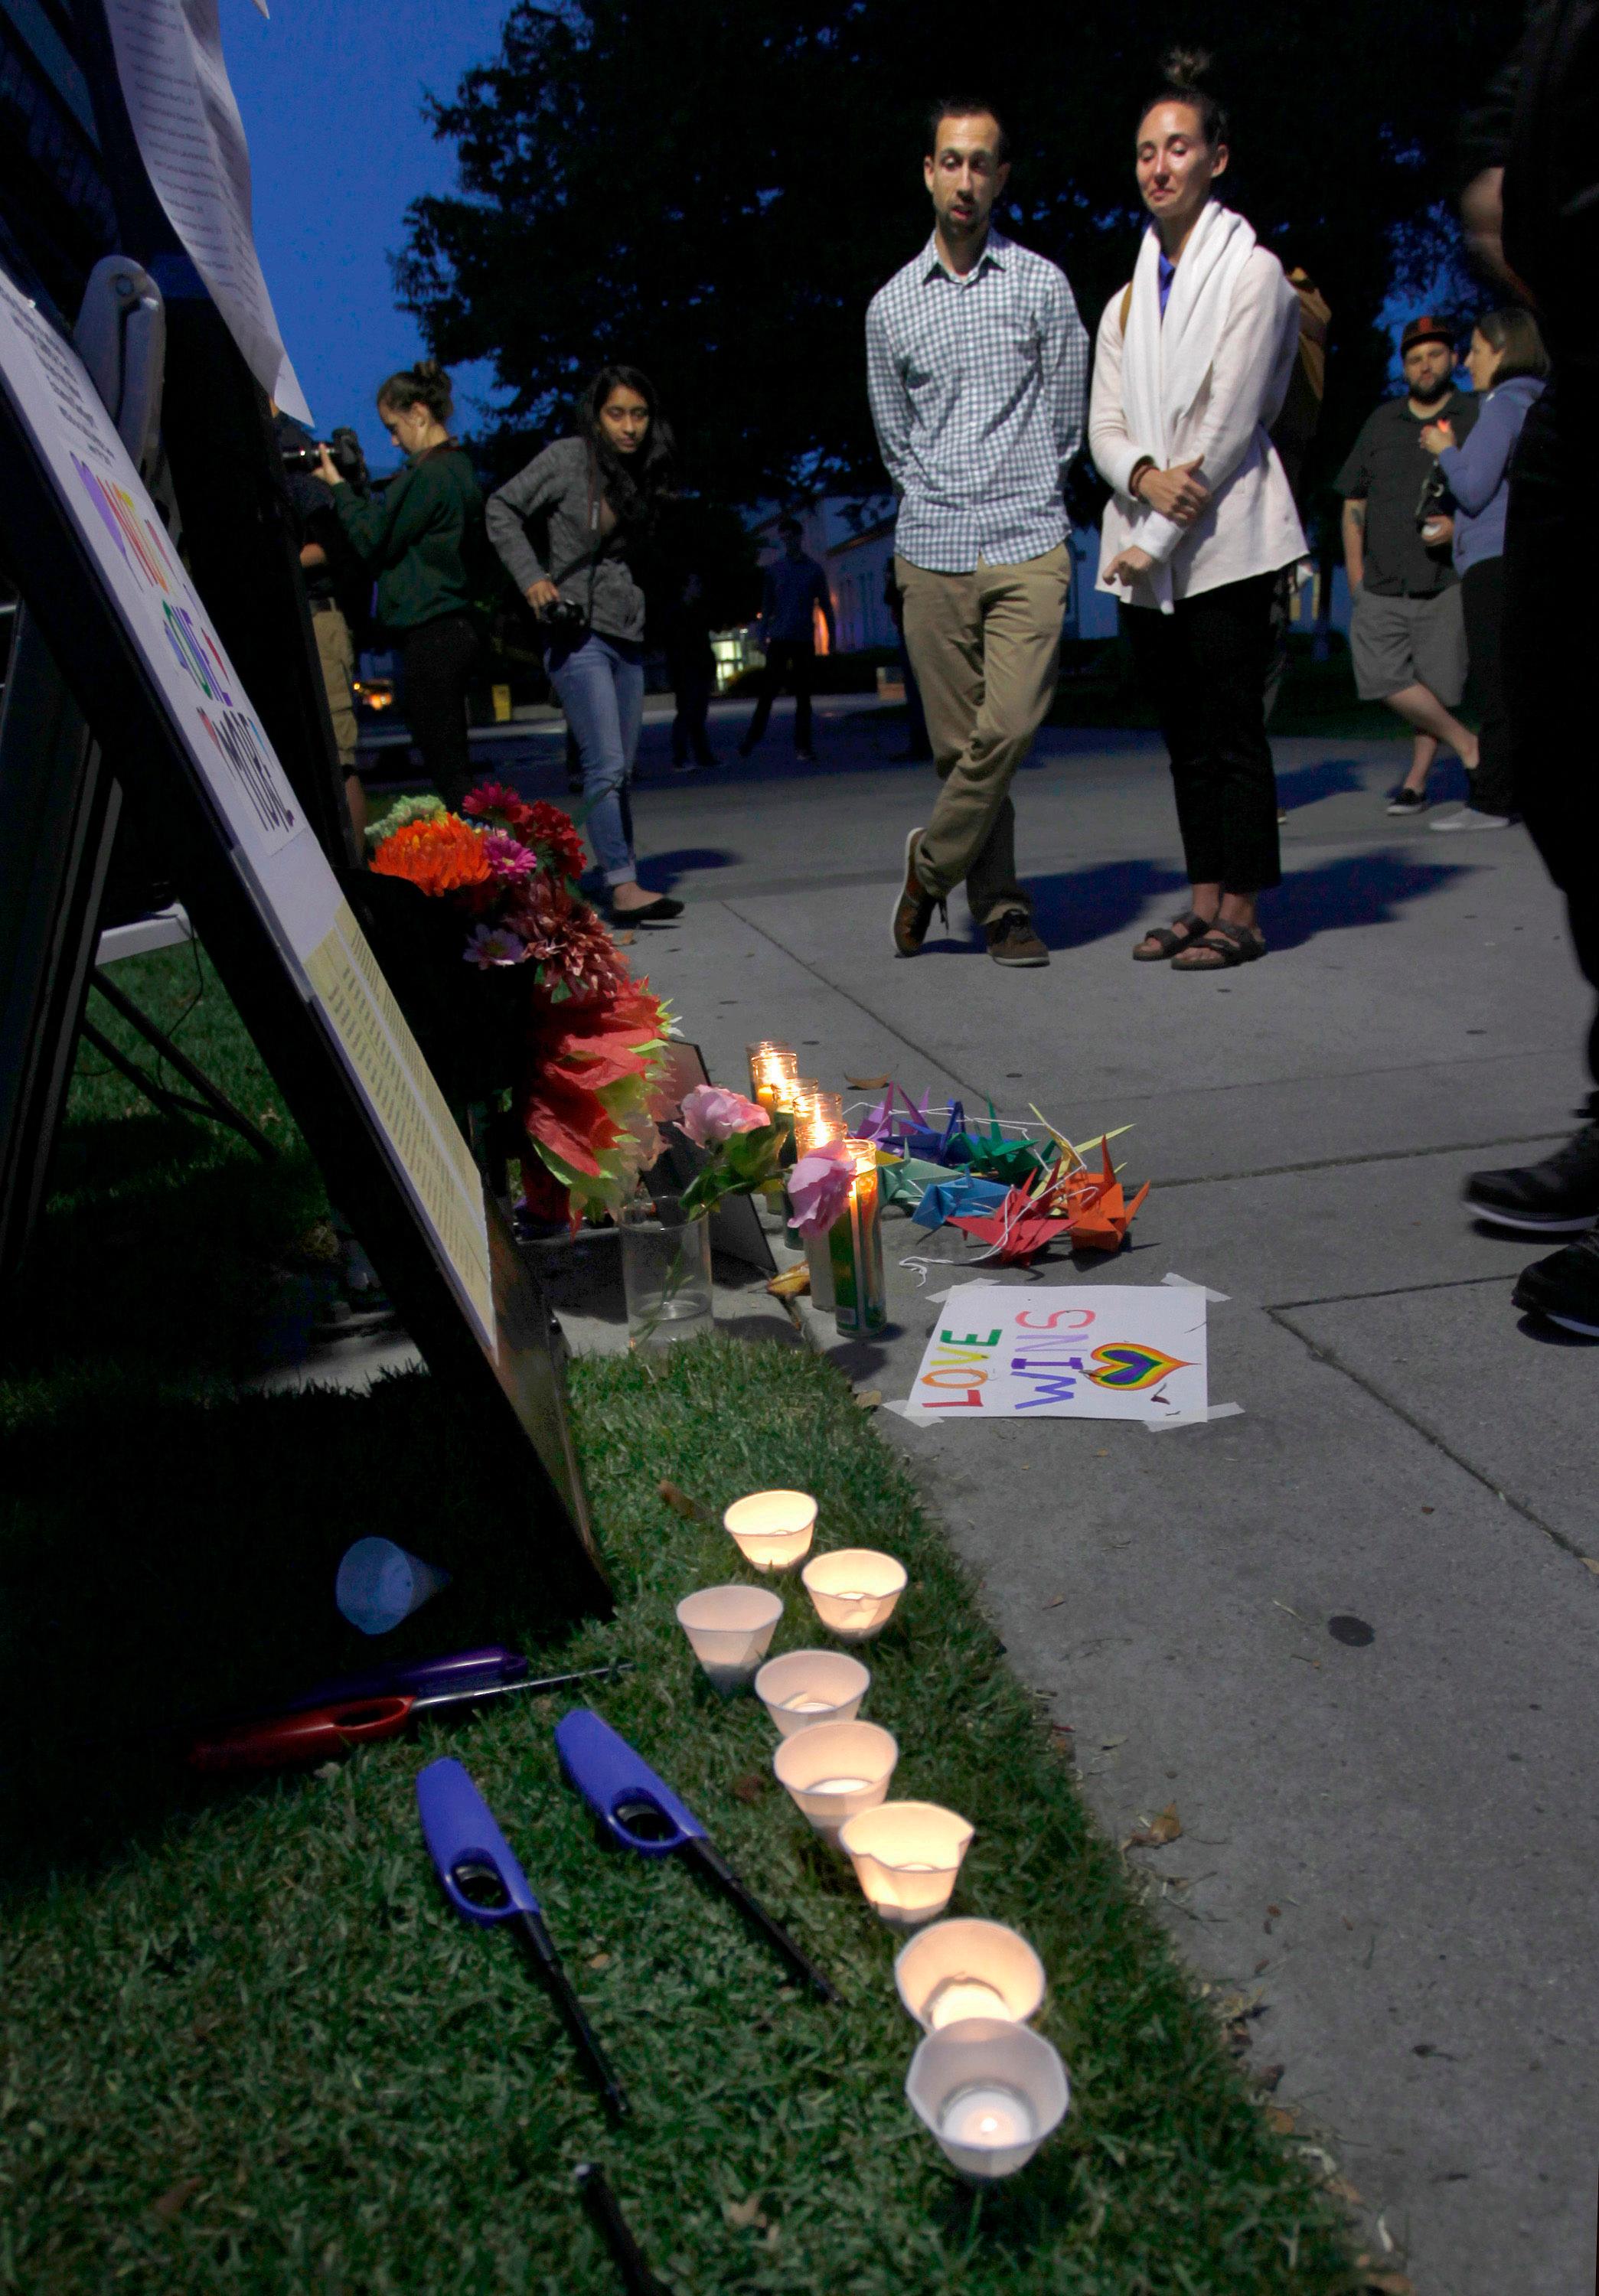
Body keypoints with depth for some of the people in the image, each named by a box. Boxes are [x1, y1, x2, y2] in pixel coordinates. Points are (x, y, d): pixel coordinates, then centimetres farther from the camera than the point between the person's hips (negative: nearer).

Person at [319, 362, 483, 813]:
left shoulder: (430, 473, -14)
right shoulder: (457, 467, 16)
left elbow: (375, 540, -8)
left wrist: (338, 486, 3)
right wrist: (355, 483, 14)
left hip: (432, 635, -10)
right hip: (453, 627, 10)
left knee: (445, 764, -9)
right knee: (450, 763, 12)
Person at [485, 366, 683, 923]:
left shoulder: (642, 475, 15)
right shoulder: (567, 459, -2)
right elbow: (502, 509, -2)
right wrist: (531, 577, -11)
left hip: (627, 635, 7)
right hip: (578, 630, -7)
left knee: (622, 769, 9)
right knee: (606, 764, -15)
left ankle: (616, 862, 18)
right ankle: (622, 885, -18)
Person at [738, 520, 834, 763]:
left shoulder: (814, 569, 7)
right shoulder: (775, 569, 8)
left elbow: (825, 605, 9)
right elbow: (767, 604, 10)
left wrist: (832, 635, 3)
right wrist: (763, 634, 2)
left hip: (805, 640, 0)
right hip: (779, 639, 0)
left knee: (803, 694, 2)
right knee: (769, 690, -3)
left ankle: (803, 746, 4)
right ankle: (753, 736, 6)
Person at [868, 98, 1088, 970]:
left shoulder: (1041, 285, 7)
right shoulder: (890, 306, 11)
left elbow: (1062, 421, 11)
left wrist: (1019, 499, 12)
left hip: (1027, 543, -2)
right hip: (931, 548, 2)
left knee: (1009, 728, -16)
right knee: (957, 741, 0)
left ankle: (932, 862, 4)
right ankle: (999, 906, 9)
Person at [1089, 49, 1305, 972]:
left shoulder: (1252, 271, 0)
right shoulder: (1129, 296, 18)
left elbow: (1229, 421, -8)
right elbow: (1104, 424, 10)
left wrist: (1160, 536, -13)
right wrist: (1145, 476, -13)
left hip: (1224, 540, -6)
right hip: (1148, 549, 6)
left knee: (1232, 730, -6)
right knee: (1186, 736, 7)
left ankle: (1242, 912, -2)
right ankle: (1205, 899, 13)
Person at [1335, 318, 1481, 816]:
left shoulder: (1479, 418, 5)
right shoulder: (1382, 421, 16)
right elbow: (1354, 500, 17)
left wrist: (1461, 528, -15)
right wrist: (1354, 569, 7)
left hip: (1447, 579, -3)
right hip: (1382, 581, 3)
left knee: (1436, 684, -4)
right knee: (1381, 675, -11)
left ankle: (1416, 780, 9)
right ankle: (1467, 745, 5)